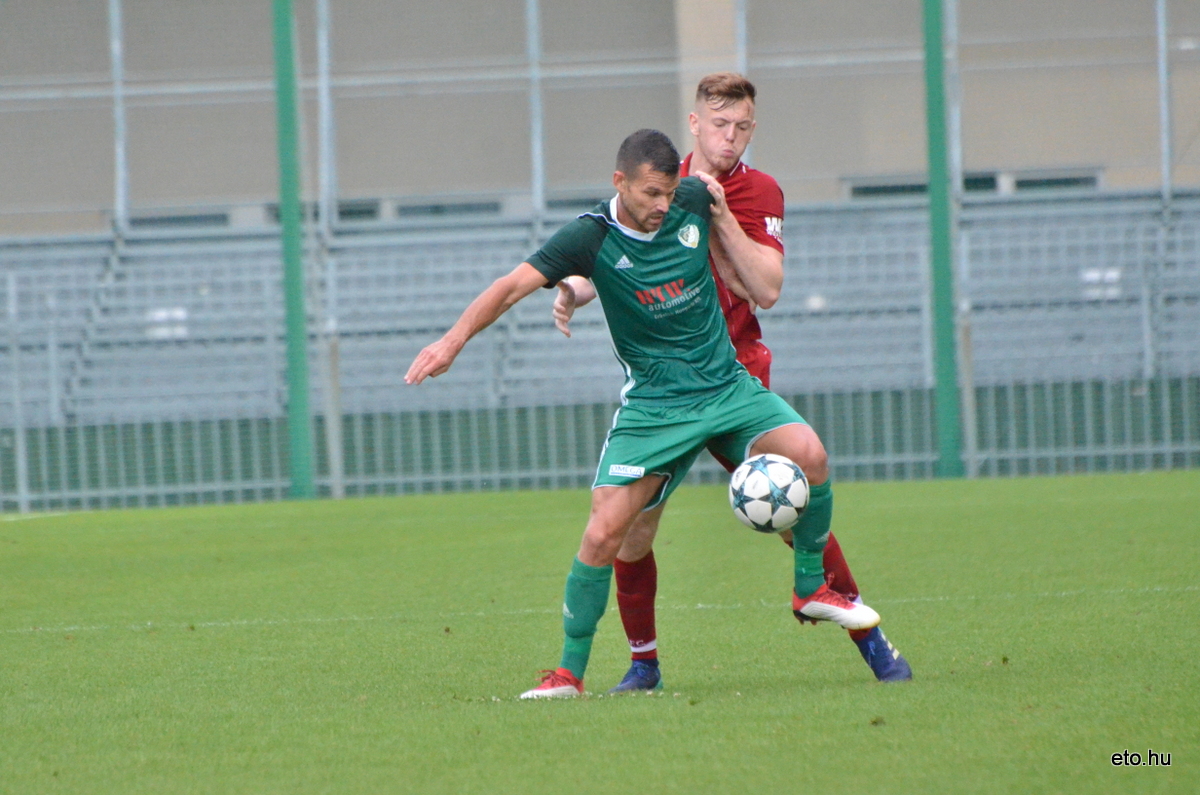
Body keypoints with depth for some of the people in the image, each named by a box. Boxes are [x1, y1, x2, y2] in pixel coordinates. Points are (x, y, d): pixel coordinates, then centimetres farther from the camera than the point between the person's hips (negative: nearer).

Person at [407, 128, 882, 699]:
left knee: (803, 449, -24)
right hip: (653, 404, -3)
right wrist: (453, 341, -29)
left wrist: (723, 220, 4)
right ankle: (570, 671, 1)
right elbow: (512, 286, -19)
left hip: (726, 384, 3)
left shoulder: (694, 201, -3)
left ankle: (812, 588, -2)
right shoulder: (591, 238, -13)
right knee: (603, 531, -15)